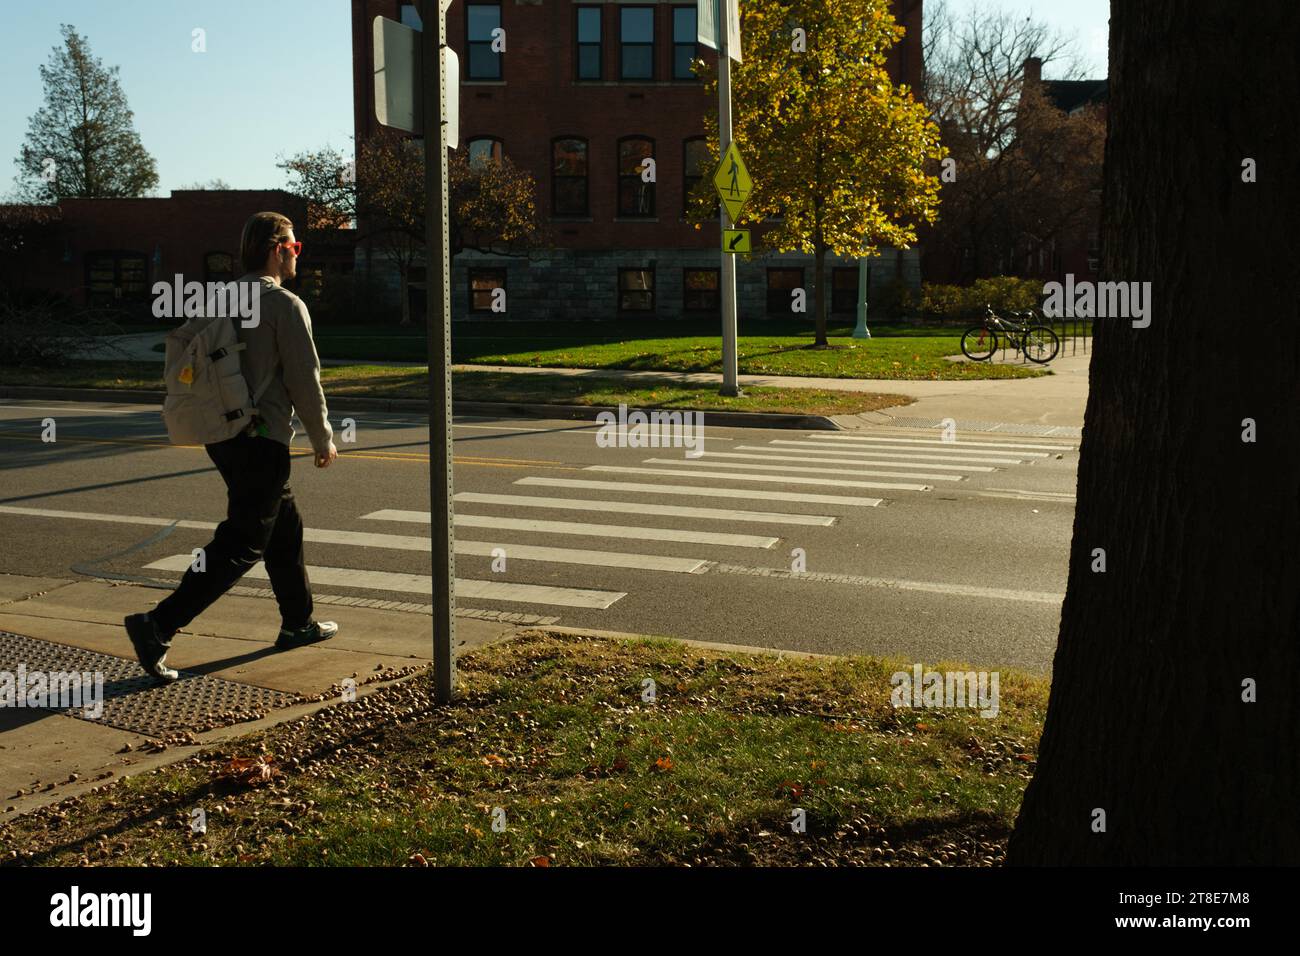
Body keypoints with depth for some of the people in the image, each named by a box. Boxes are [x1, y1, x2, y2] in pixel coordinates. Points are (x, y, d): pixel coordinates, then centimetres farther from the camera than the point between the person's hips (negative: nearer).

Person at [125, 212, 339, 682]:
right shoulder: (286, 305, -12)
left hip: (223, 437, 9)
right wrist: (323, 441, 0)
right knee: (241, 545, -5)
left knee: (285, 526, 21)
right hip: (261, 441, -9)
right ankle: (158, 626, -11)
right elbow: (305, 381, -12)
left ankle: (298, 623, 32)